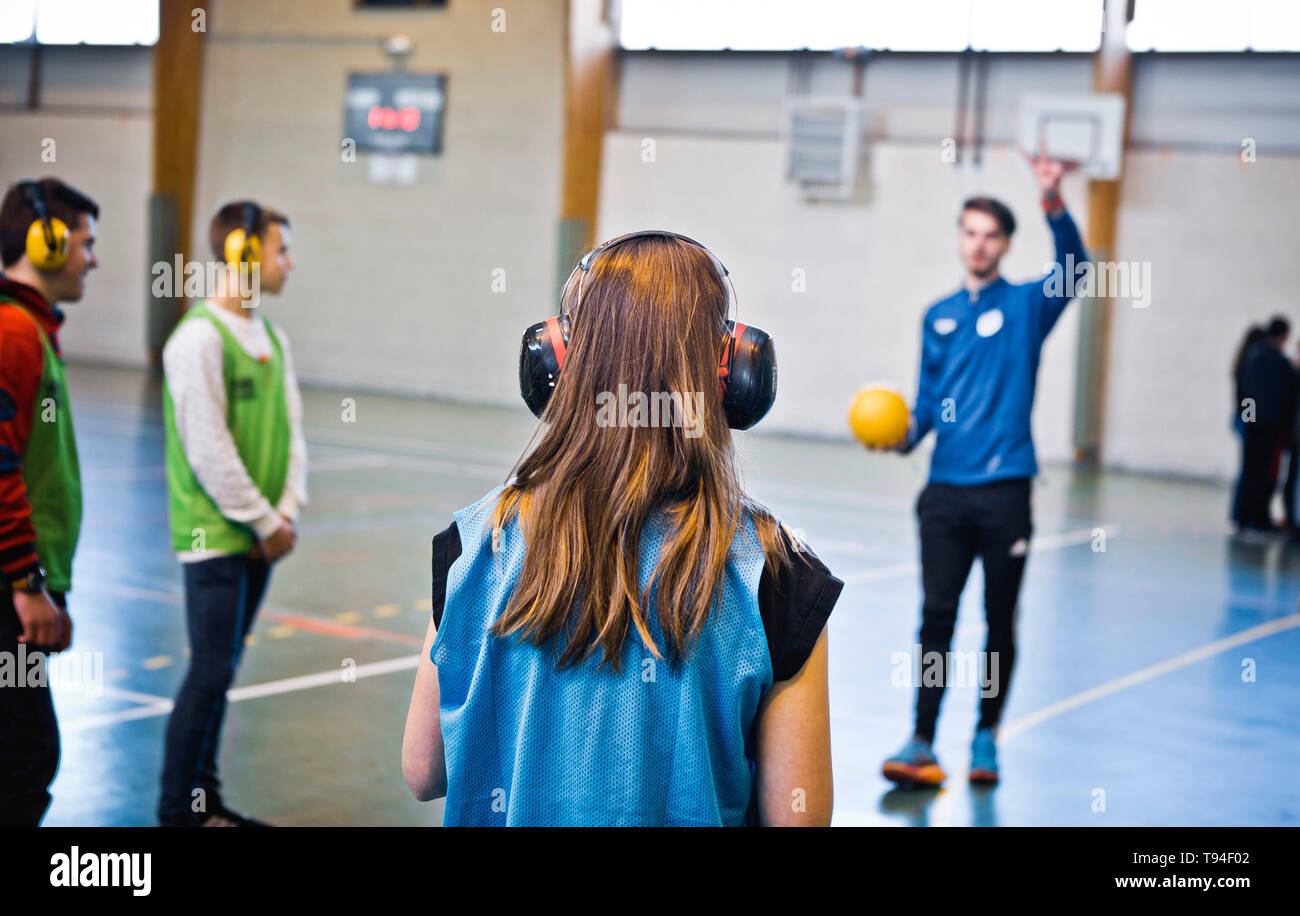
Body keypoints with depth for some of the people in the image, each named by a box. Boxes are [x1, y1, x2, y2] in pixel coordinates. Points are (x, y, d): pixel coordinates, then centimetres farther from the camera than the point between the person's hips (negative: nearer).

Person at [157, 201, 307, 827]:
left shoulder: (271, 338, 11)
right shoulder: (200, 338, -14)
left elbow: (290, 431, 12)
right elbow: (208, 450, -17)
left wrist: (287, 512, 0)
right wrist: (264, 521, -12)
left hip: (259, 536, 8)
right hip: (214, 534, -8)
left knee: (222, 670, 14)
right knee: (211, 671, -5)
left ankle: (205, 798, 23)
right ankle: (177, 810, 4)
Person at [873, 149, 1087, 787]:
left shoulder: (1026, 305, 3)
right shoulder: (938, 317, 14)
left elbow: (1071, 265, -16)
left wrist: (1053, 202, -32)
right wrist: (904, 433, -4)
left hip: (1004, 491, -2)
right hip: (945, 490, 3)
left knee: (1000, 620, 5)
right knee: (936, 615, -1)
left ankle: (987, 737, 19)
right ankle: (921, 744, 0)